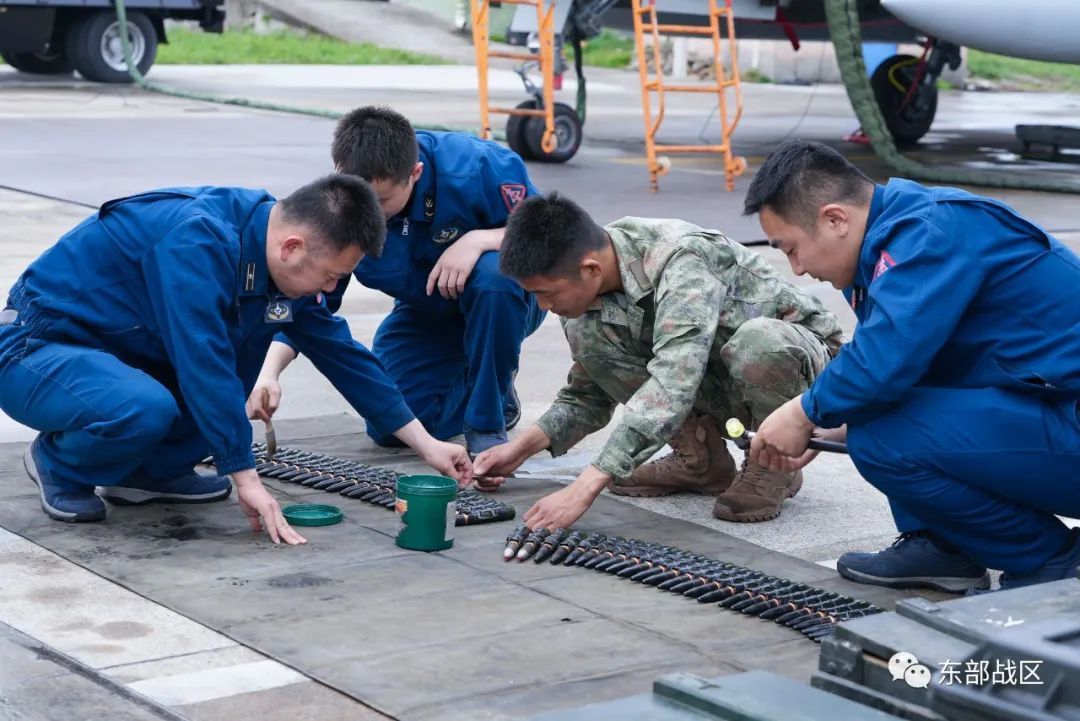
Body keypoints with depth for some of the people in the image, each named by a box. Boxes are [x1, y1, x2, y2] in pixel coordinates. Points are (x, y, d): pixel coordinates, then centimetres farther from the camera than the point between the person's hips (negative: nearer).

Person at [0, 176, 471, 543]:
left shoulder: (279, 264, -2)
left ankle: (148, 470, 6)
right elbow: (203, 365, -33)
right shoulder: (199, 242, -29)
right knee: (146, 409, -36)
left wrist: (426, 444, 6)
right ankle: (58, 464, -3)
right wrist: (247, 479, -29)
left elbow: (341, 353, 6)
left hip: (115, 355, 9)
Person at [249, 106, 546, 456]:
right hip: (425, 313, 4)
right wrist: (268, 374, -32)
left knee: (493, 276, -39)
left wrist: (478, 239, -39)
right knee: (388, 427, -12)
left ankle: (487, 423, -18)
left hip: (504, 297, -3)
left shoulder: (477, 167, -33)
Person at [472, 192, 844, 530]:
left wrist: (584, 487, -50)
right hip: (713, 375, 7)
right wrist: (523, 446, -12)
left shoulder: (682, 261, -35)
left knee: (757, 342, -41)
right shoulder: (588, 285, -11)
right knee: (585, 331, -14)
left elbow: (671, 388, -46)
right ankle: (701, 458, 0)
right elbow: (588, 393, 4)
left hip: (798, 356, -6)